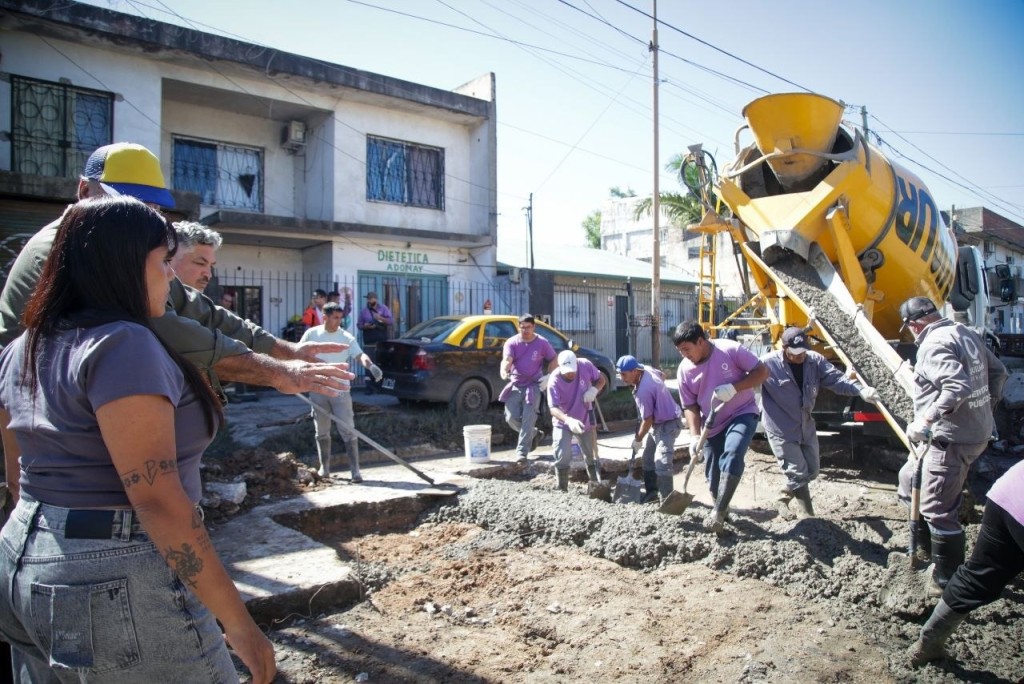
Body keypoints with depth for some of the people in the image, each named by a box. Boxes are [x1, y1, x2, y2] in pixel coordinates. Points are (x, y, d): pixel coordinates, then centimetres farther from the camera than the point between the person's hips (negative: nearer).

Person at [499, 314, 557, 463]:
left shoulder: (542, 343, -5)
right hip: (515, 385, 2)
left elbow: (553, 359, 9)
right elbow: (507, 360, -22)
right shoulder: (512, 343, -5)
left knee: (529, 419, -11)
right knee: (511, 418, -1)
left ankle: (522, 451, -5)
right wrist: (504, 371, -45)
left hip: (534, 385, -2)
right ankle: (534, 434, 25)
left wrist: (549, 377, -5)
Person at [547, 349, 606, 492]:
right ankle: (562, 490, -2)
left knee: (590, 455, 17)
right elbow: (553, 408, -34)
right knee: (563, 456, -15)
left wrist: (594, 389, -26)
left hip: (586, 421, 3)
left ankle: (596, 484, 36)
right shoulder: (554, 382, -28)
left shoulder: (585, 365, -20)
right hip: (563, 423, -3)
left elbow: (601, 379, -4)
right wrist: (568, 420, -52)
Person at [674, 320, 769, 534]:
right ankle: (722, 511, 32)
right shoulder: (685, 369, -6)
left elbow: (762, 372, -13)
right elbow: (690, 406, -1)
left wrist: (734, 388, -27)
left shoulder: (730, 349, -17)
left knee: (732, 456, -29)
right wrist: (695, 436, -15)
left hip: (742, 414, -4)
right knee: (713, 476, 7)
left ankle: (718, 513, -24)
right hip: (713, 425, 4)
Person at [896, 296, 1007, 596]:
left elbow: (957, 386, -33)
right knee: (910, 481, 23)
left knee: (937, 509, -1)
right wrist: (987, 406, 26)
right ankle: (930, 549, 32)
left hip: (952, 439, -10)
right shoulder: (965, 333, 10)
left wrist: (926, 419, -31)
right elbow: (998, 371, 19)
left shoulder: (934, 344, -19)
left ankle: (948, 580, 12)